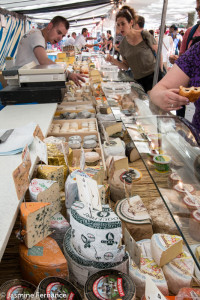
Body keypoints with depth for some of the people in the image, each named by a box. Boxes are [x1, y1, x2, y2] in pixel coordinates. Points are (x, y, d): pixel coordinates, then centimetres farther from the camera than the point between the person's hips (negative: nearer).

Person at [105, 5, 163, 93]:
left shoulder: (145, 35, -8)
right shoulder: (122, 44, 5)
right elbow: (126, 66, 10)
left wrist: (160, 74, -3)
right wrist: (114, 61, -8)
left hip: (154, 77, -3)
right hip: (138, 81, 4)